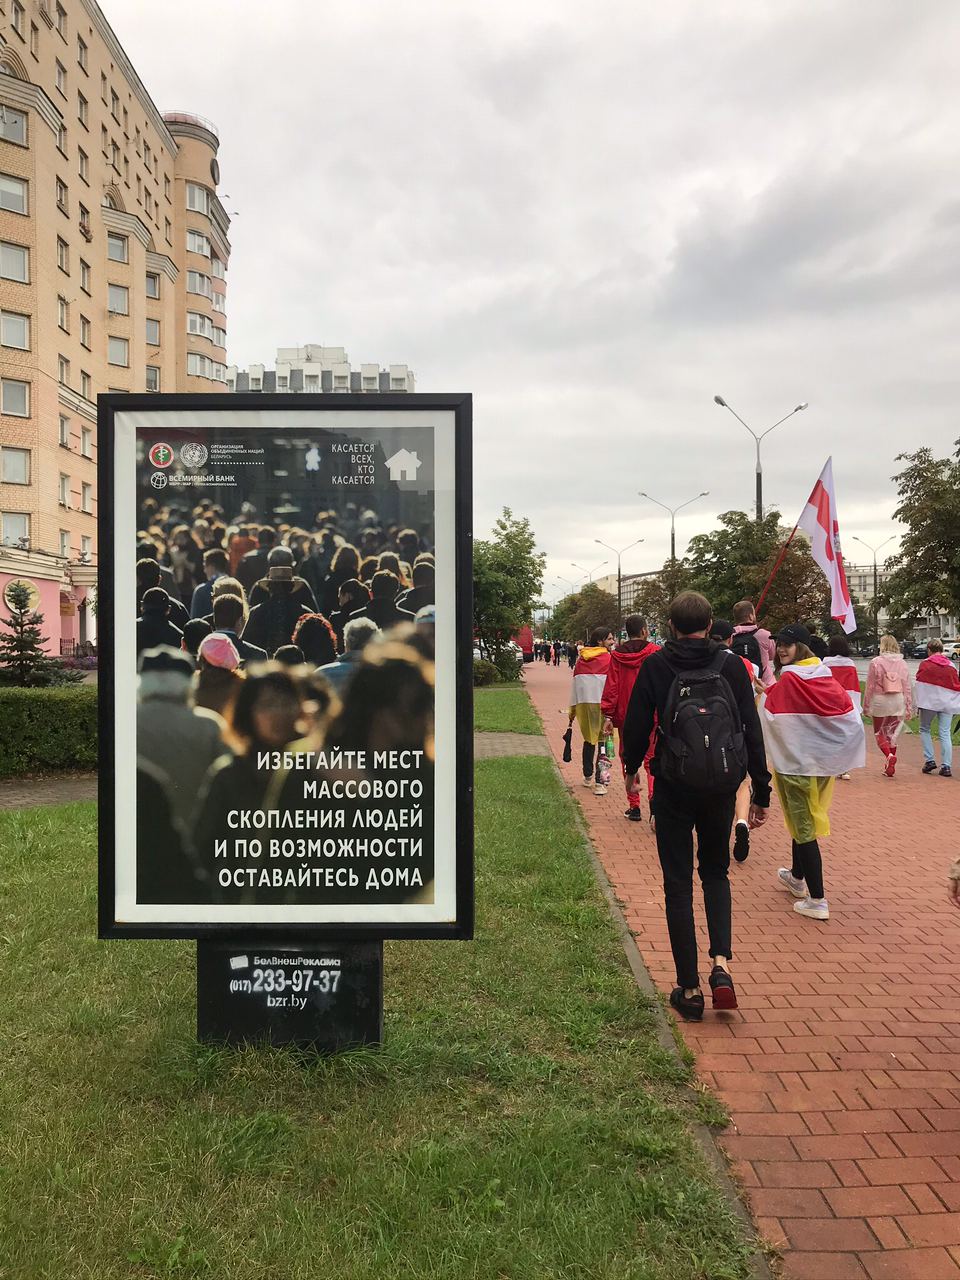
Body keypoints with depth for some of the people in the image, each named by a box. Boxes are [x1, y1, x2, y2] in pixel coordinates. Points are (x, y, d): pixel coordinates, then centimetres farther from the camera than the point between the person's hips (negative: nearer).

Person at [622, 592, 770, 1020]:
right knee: (715, 871, 22)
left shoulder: (656, 666, -6)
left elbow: (636, 725, -2)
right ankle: (721, 962, 4)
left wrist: (632, 766, 18)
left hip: (674, 789, -2)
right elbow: (752, 732, -1)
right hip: (722, 788, 2)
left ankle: (689, 988, 12)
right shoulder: (731, 667, -2)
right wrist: (761, 793, 6)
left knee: (678, 884, 9)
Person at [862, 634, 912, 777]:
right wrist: (909, 707, 12)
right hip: (898, 702, 3)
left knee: (879, 733, 10)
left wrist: (866, 705, 3)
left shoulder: (876, 662, -8)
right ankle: (890, 766, 16)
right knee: (892, 733, 13)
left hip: (880, 701, -3)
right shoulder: (902, 663, 2)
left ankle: (889, 755, -16)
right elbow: (907, 687, 5)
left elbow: (870, 686, -6)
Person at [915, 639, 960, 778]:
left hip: (929, 702, -2)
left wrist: (919, 703, -1)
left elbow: (920, 683, -4)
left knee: (925, 729, 14)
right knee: (945, 733, 3)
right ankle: (946, 766, -2)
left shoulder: (925, 664, -1)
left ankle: (929, 760, 3)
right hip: (947, 704, 2)